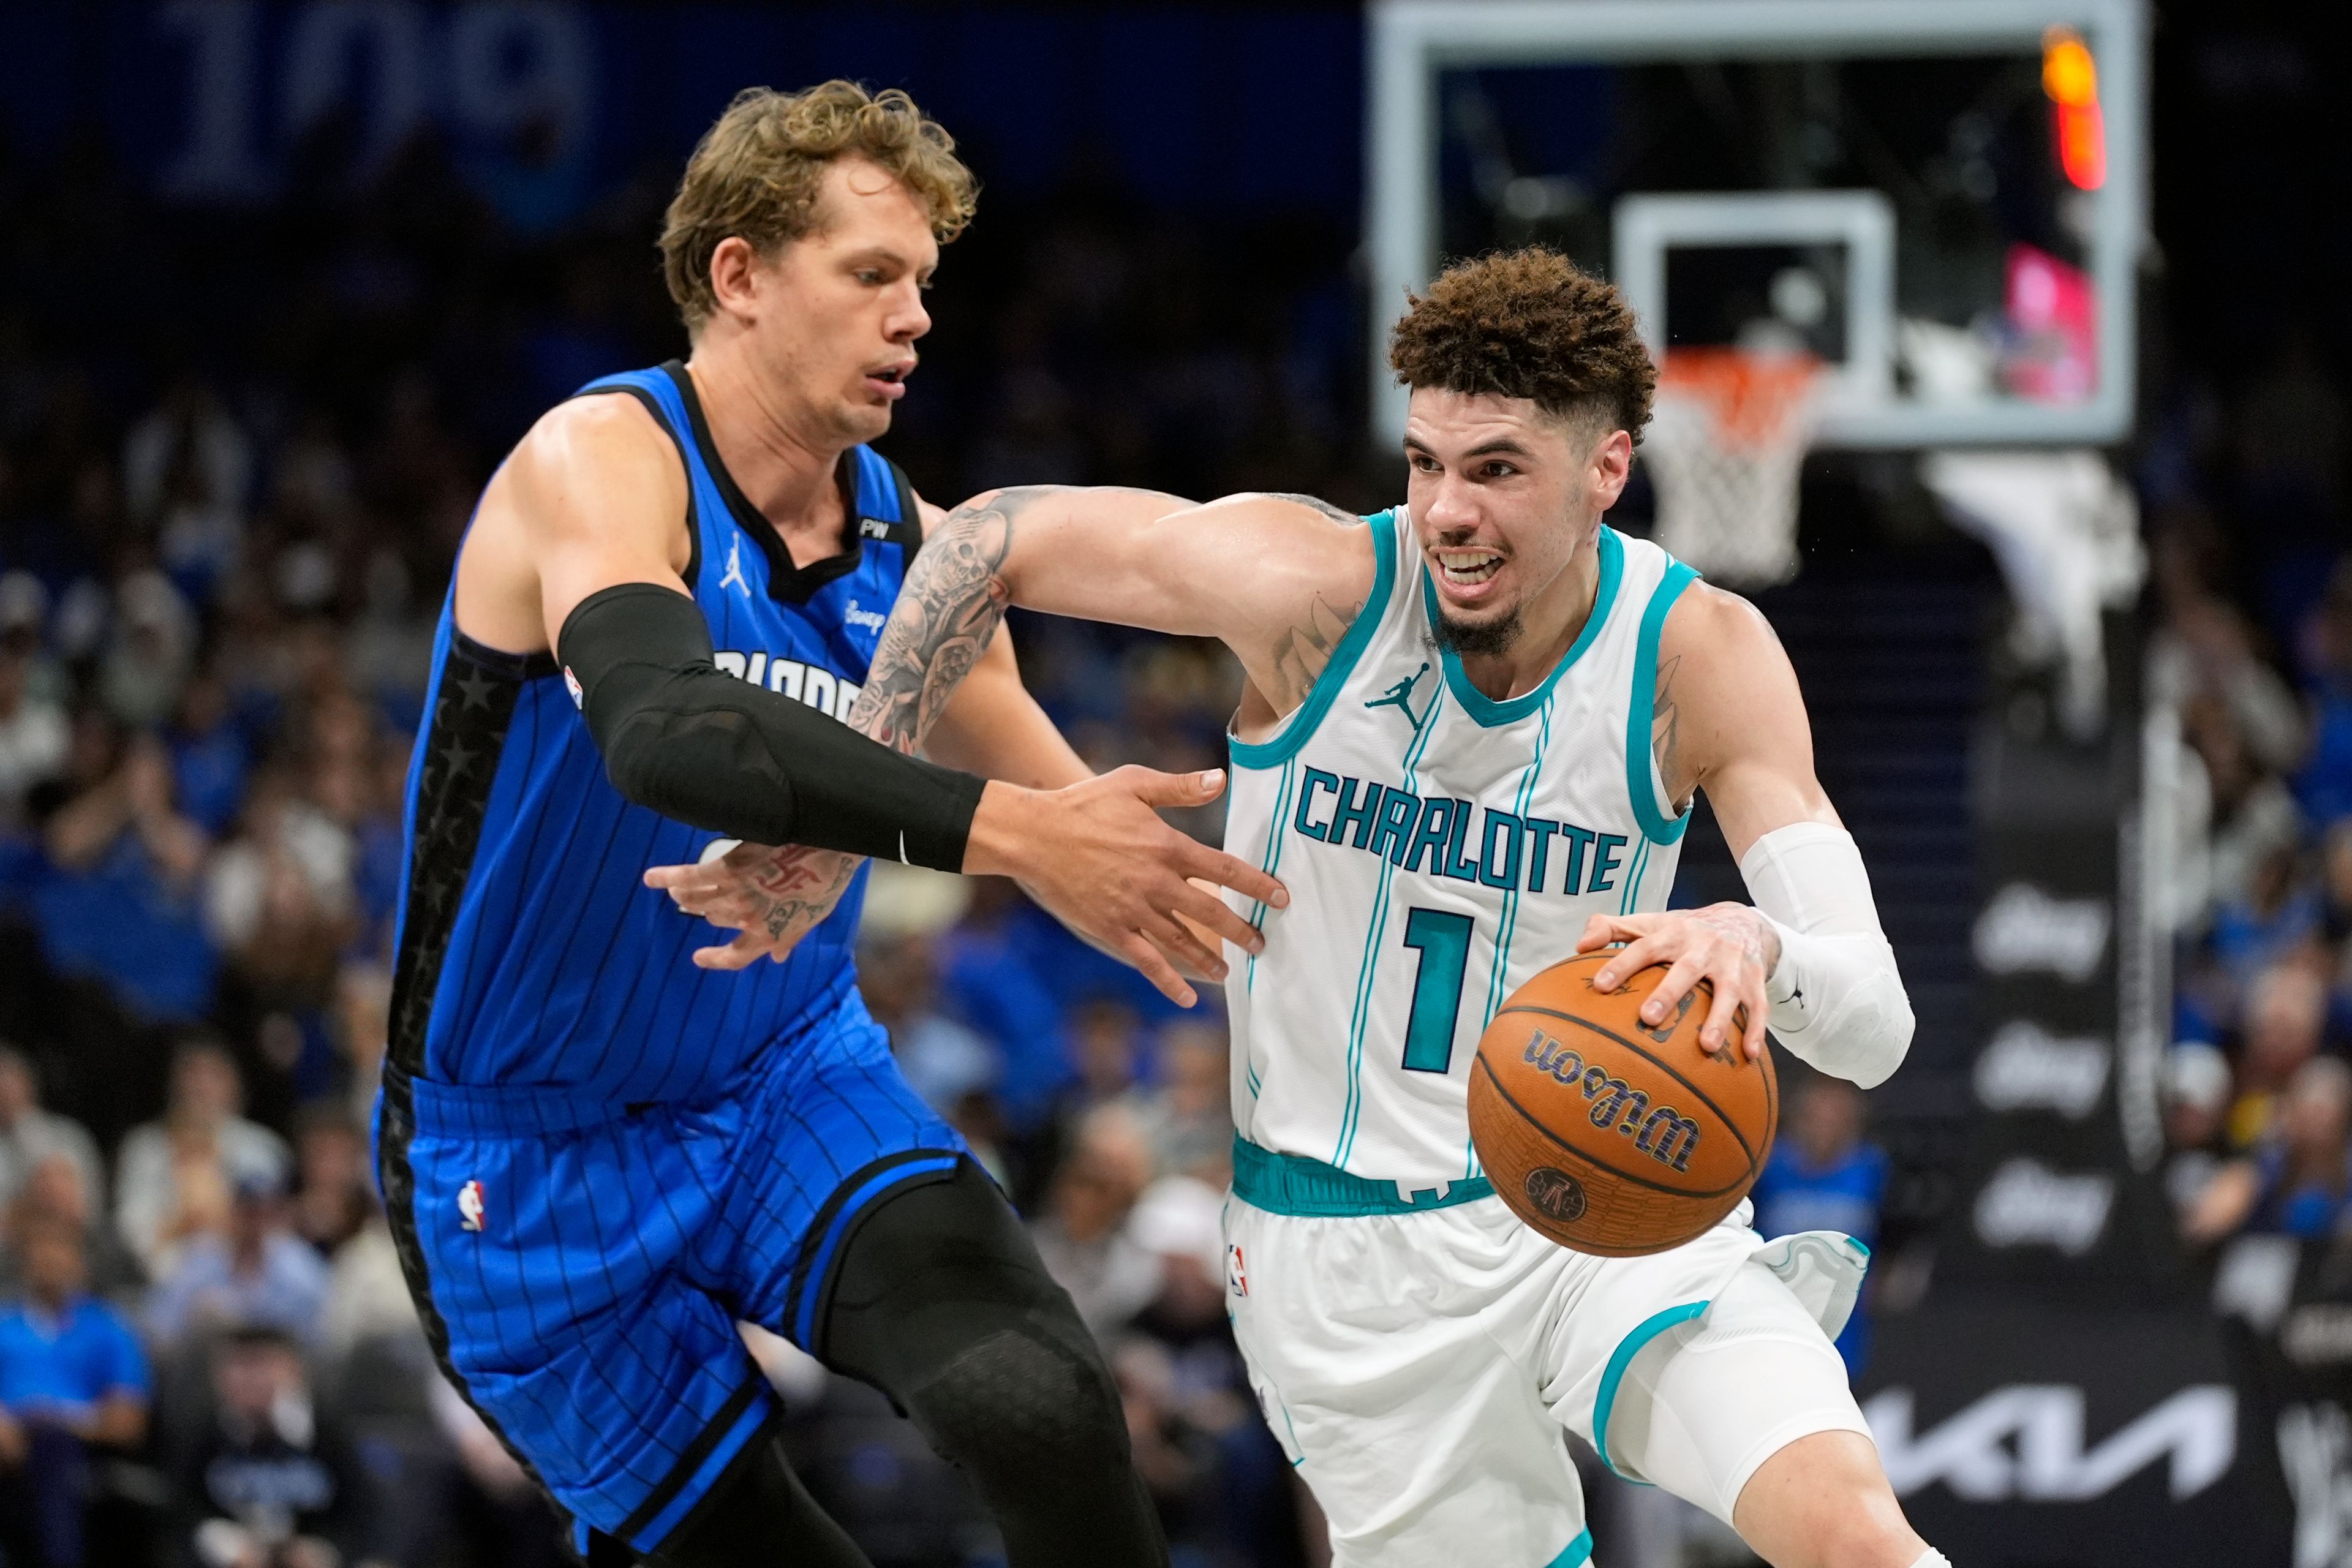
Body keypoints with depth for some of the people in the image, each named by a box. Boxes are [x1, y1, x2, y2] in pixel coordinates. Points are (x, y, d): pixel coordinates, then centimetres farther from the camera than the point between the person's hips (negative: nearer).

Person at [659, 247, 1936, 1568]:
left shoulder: (1699, 657, -15)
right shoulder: (1313, 589, -17)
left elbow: (1875, 1023, -21)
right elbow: (994, 538, -4)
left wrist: (1759, 949, -45)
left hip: (1599, 1205, 0)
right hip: (1351, 1252, 0)